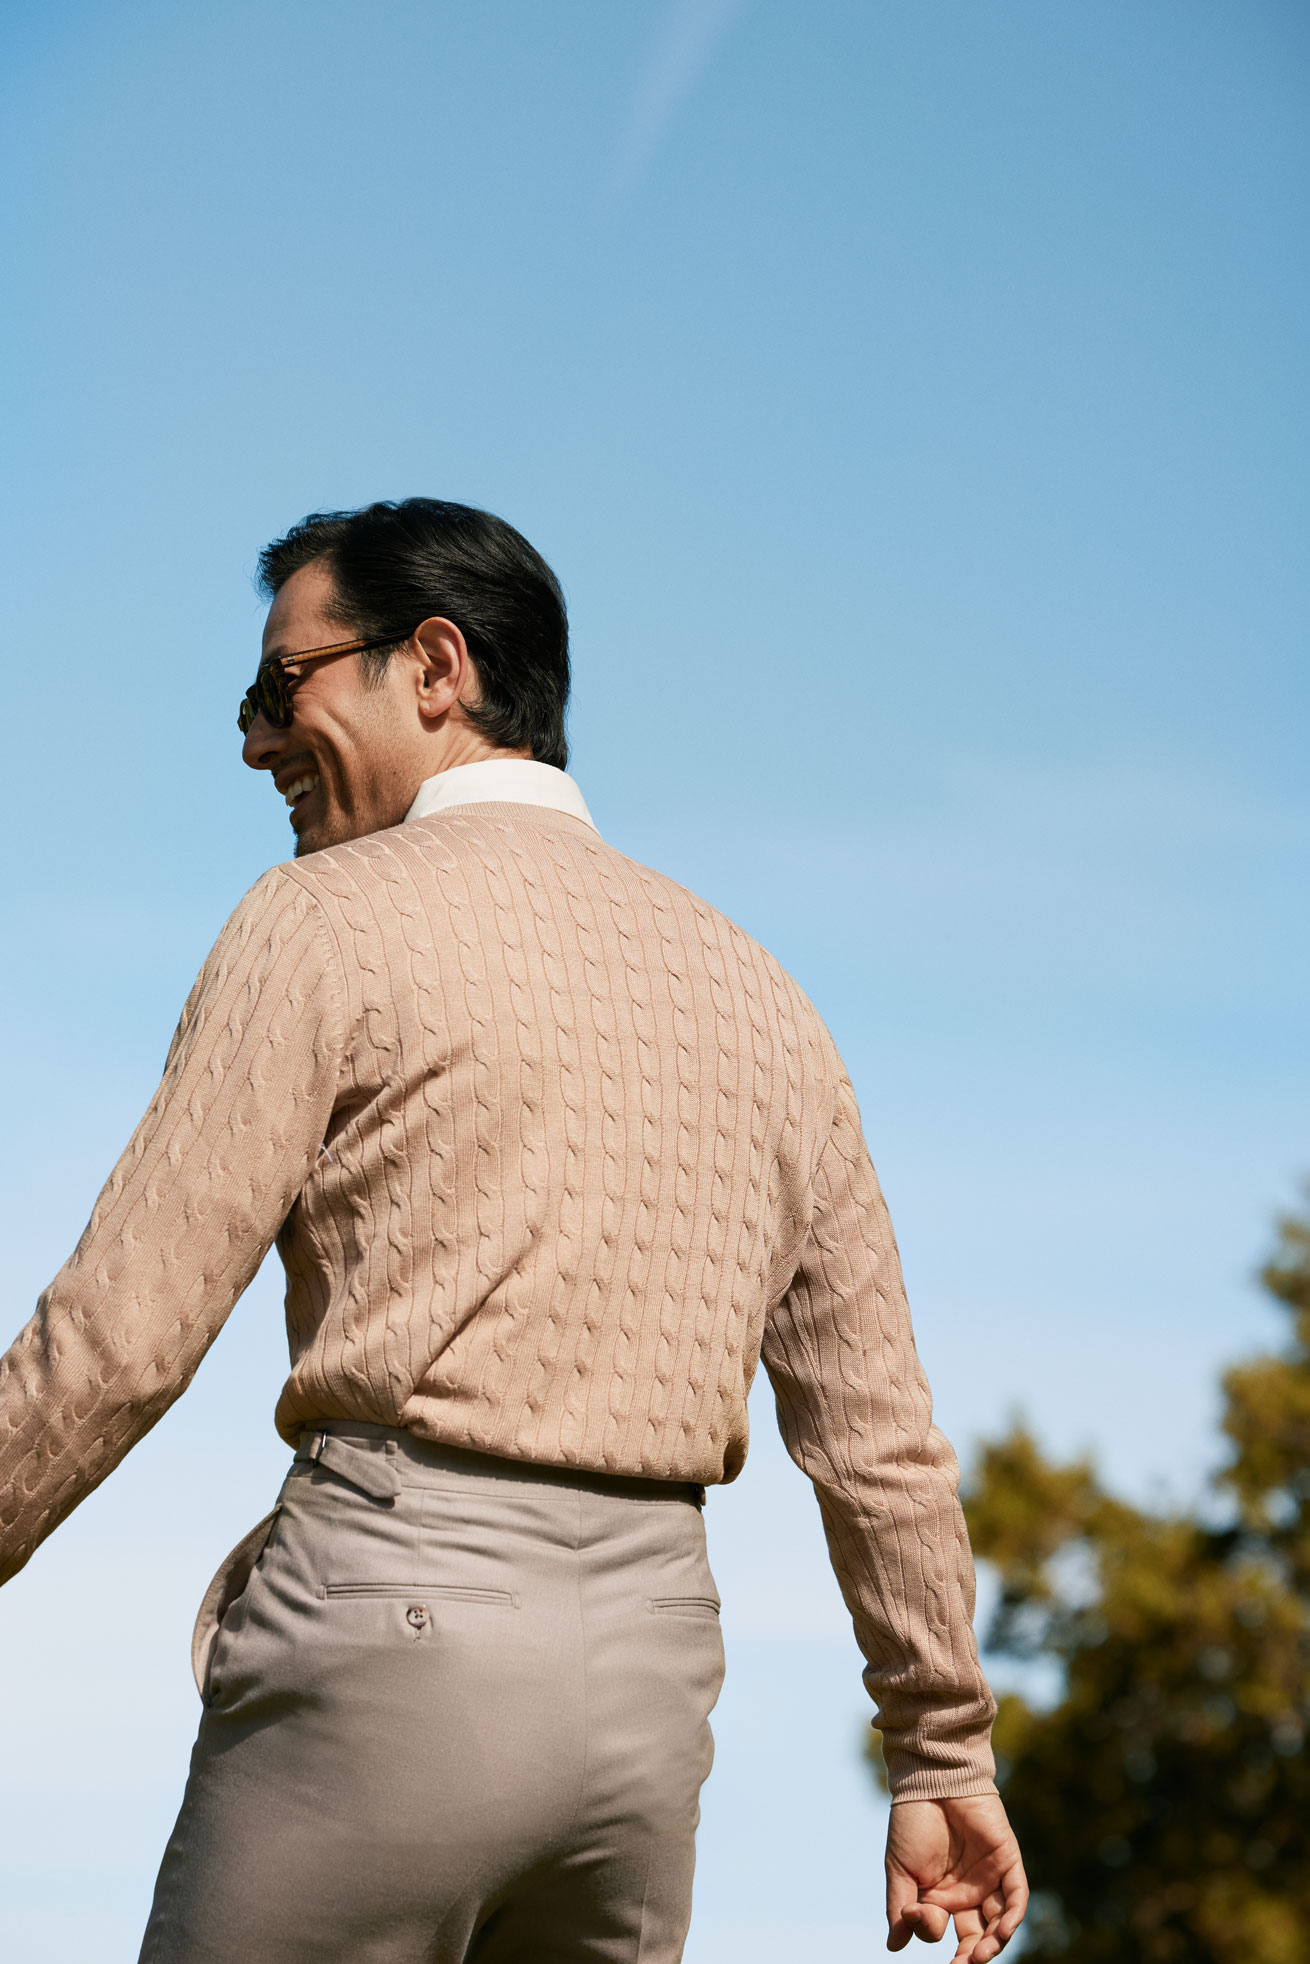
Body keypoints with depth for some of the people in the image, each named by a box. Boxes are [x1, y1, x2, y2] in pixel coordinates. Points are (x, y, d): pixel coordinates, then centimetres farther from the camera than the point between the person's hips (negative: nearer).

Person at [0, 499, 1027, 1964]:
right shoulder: (754, 992, 17)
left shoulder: (334, 920, 0)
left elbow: (125, 1333, -7)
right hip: (654, 1665, 6)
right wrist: (944, 1755, 24)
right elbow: (877, 1427, 18)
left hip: (388, 1627, -6)